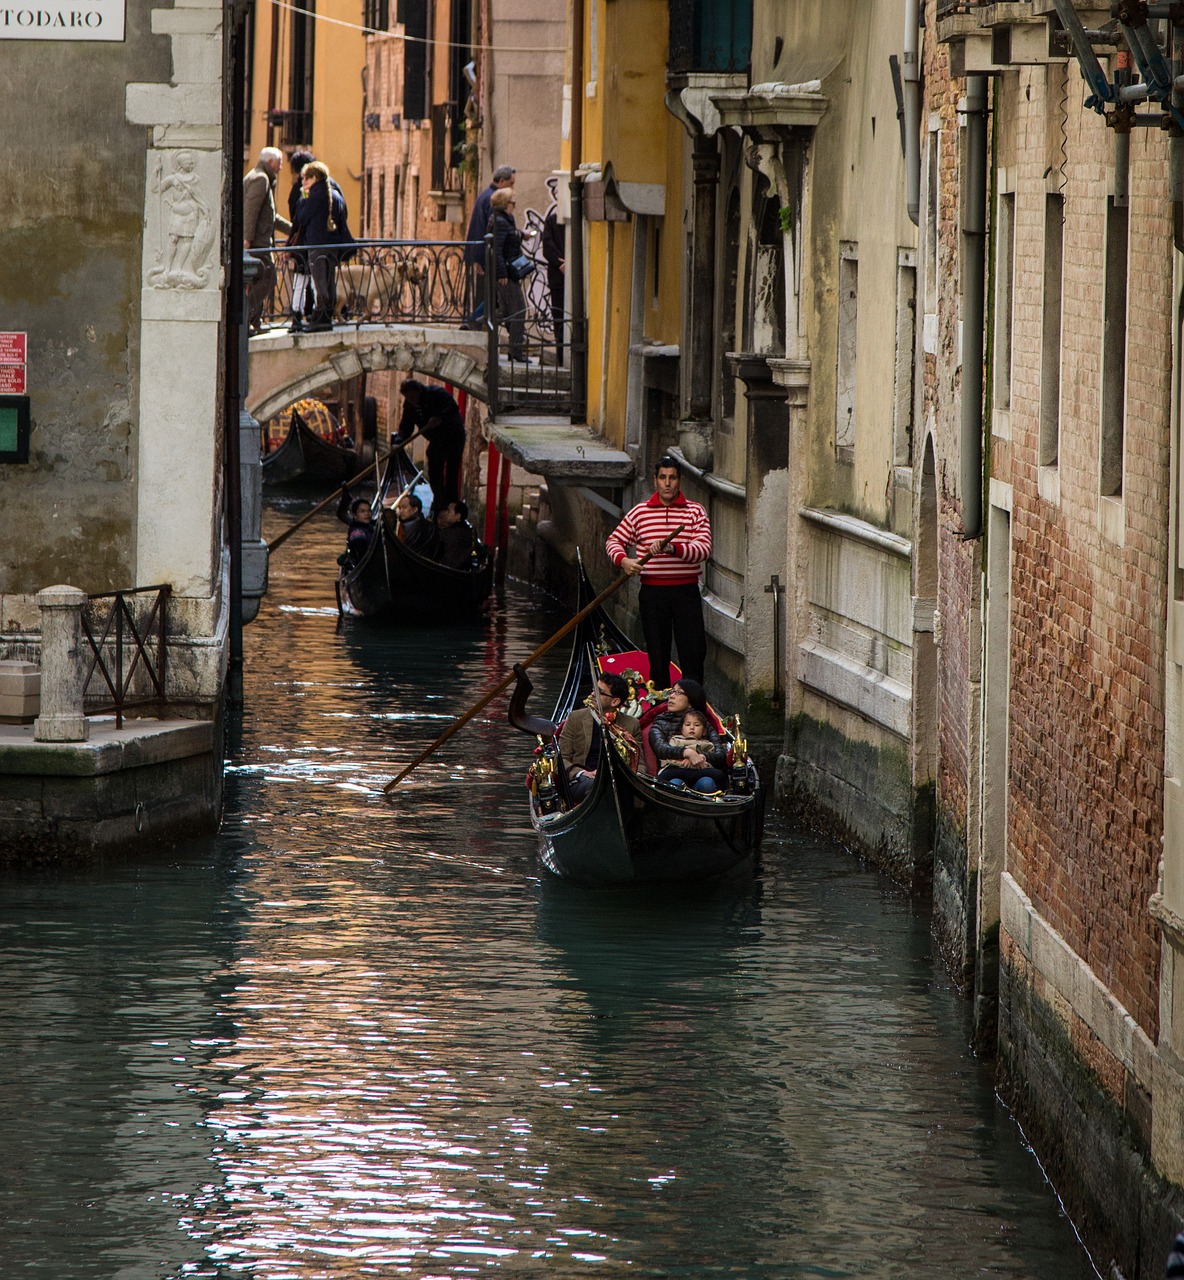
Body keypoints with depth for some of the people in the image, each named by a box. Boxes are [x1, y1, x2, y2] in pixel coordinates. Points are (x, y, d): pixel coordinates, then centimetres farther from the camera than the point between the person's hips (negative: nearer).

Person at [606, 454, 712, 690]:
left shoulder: (695, 511, 2)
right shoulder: (640, 512, 7)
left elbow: (704, 548, -10)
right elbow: (614, 540, 13)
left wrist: (673, 548, -26)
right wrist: (623, 560, -8)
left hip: (686, 591, -1)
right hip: (652, 590, 1)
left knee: (694, 653, -3)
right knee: (657, 655, 5)